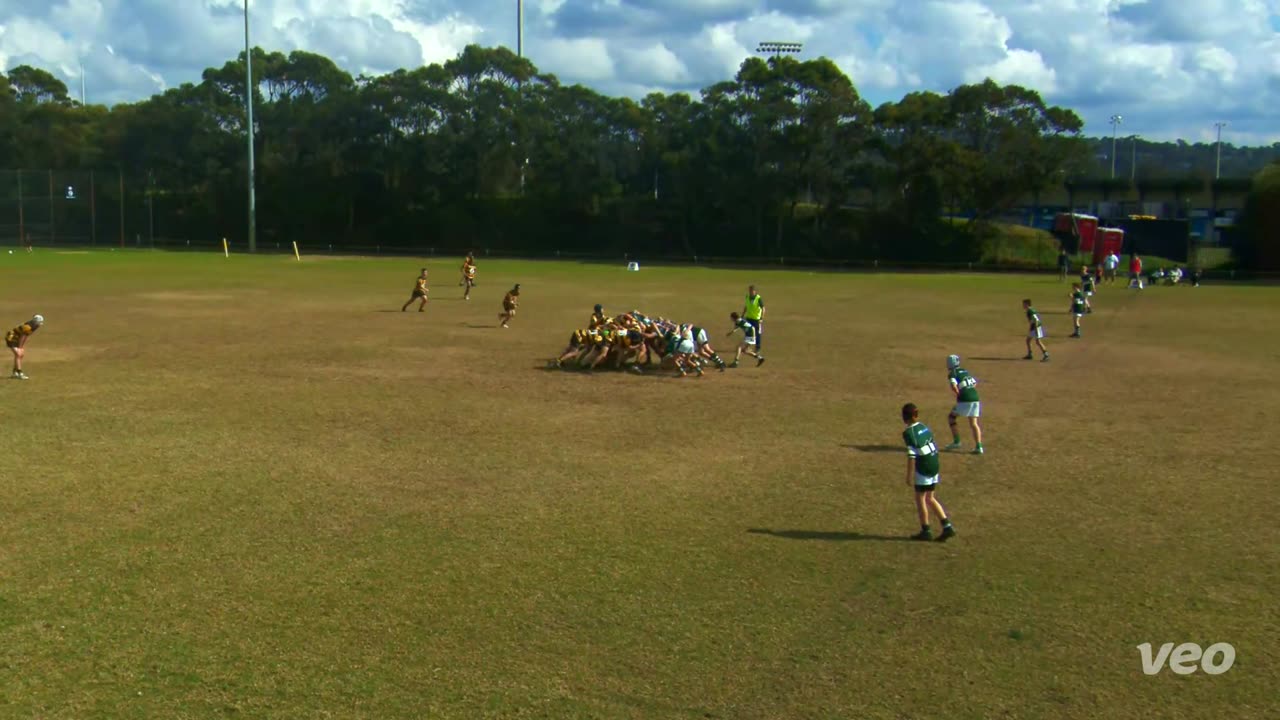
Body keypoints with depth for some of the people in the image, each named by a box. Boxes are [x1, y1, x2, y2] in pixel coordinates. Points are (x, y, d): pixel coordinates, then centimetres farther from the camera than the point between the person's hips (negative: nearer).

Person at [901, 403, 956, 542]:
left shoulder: (908, 433, -14)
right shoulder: (924, 427, 9)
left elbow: (912, 456, -17)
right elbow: (934, 448, 15)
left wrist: (909, 476, -13)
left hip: (923, 469, -8)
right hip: (934, 466, 8)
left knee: (920, 499, 7)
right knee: (930, 499, 16)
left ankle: (926, 531, 14)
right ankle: (947, 527, 11)